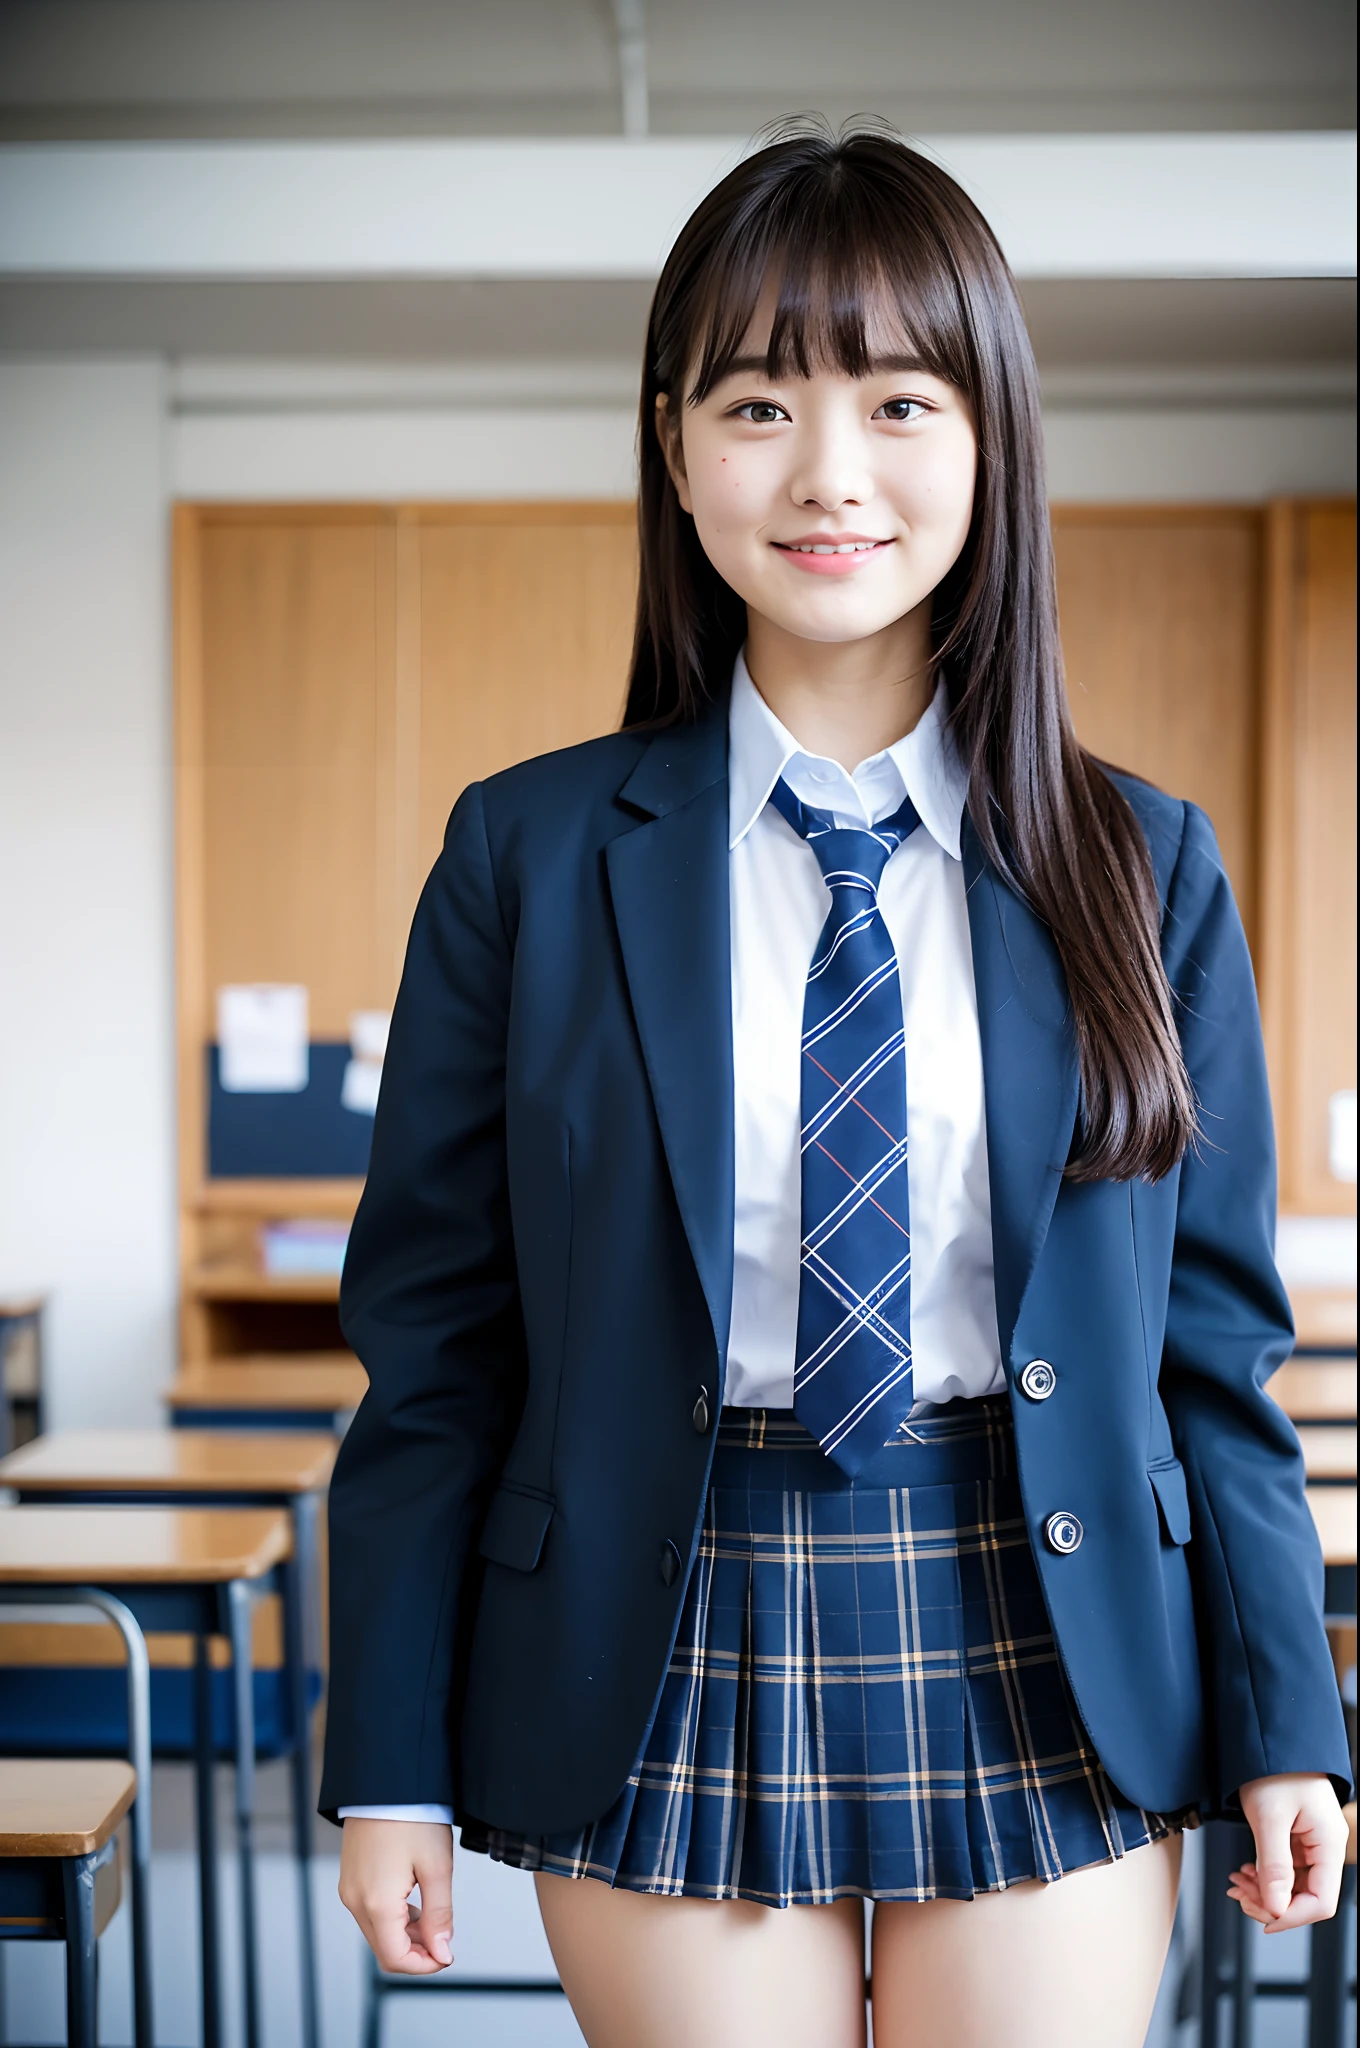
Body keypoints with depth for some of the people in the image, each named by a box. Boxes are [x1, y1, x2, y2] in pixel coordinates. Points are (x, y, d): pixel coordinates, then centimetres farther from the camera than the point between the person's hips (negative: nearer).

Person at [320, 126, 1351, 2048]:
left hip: (1045, 1665, 1)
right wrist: (392, 1761, -1)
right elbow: (434, 1334, 0)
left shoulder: (1144, 868, 2)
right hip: (677, 1675, -1)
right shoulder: (529, 857, -2)